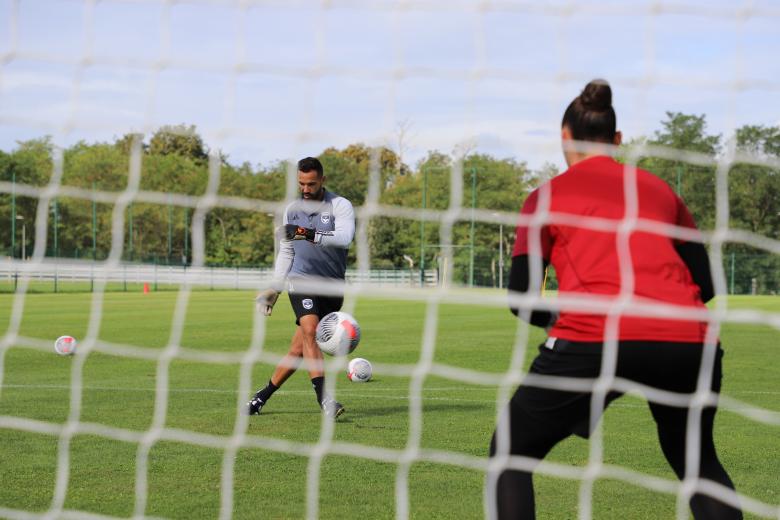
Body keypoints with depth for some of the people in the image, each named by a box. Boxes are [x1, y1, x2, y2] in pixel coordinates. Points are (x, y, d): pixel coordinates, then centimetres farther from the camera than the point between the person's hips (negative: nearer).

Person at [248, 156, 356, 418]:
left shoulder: (340, 205, -4)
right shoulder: (292, 210, 10)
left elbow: (345, 237, -24)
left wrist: (310, 234, -37)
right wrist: (274, 288, 15)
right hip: (301, 280, 1)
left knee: (298, 350, 2)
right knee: (309, 330, -26)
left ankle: (263, 396, 20)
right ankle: (323, 397, -32)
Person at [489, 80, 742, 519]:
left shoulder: (548, 195, 14)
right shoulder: (659, 189, 23)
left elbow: (521, 298, 10)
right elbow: (705, 284, 23)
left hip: (593, 339, -3)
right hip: (688, 342, 3)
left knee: (510, 455, 16)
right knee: (697, 464, 28)